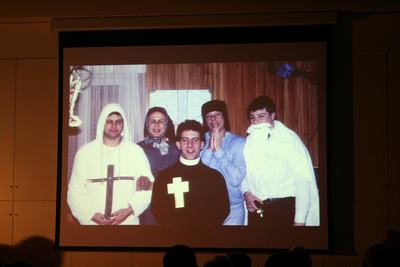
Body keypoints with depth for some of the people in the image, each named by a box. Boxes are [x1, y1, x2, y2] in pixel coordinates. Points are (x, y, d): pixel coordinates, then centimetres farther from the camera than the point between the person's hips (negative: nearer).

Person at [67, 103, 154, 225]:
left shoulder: (136, 151, 1)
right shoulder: (85, 152, 1)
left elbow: (147, 187, -2)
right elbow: (75, 191, -2)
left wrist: (129, 209, -15)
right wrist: (91, 214, -15)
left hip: (128, 221, 0)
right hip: (91, 221, 0)